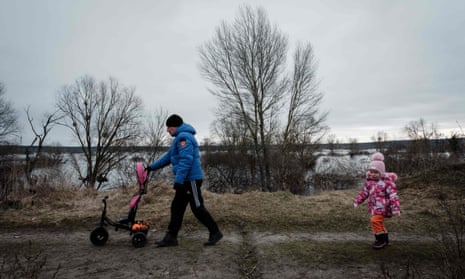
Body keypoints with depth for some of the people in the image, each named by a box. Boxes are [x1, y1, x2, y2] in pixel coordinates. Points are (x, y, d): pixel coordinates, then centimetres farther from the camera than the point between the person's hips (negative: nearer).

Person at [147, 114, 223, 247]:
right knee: (176, 207, 11)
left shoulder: (183, 136, -14)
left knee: (197, 208, -4)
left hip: (191, 179, -10)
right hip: (186, 180, 10)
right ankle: (171, 237, 17)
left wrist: (178, 180, -25)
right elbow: (168, 156, 27)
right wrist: (152, 167, 28)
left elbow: (186, 160, -24)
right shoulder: (180, 138, 20)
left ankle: (215, 233, 7)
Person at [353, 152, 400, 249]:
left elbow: (393, 196, -17)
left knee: (375, 220, -19)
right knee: (379, 223, 18)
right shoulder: (369, 181, 4)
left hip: (382, 207, -7)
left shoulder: (387, 182, -16)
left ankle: (381, 239, -2)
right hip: (374, 207, 7)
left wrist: (396, 208, -21)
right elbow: (364, 192, 14)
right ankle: (385, 239, 37)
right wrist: (357, 201, 11)